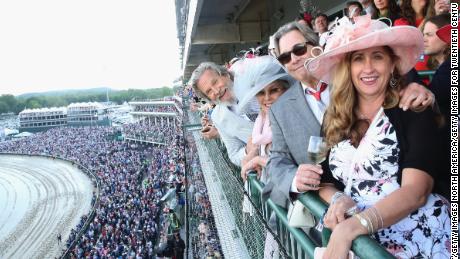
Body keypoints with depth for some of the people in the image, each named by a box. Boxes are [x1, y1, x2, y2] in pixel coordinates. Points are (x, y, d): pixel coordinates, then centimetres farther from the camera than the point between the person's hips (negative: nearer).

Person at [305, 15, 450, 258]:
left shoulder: (413, 111, -6)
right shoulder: (334, 119, 4)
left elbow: (416, 191, -16)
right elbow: (325, 181, 8)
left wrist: (350, 228, -28)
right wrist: (337, 199, -13)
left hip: (418, 238, -3)